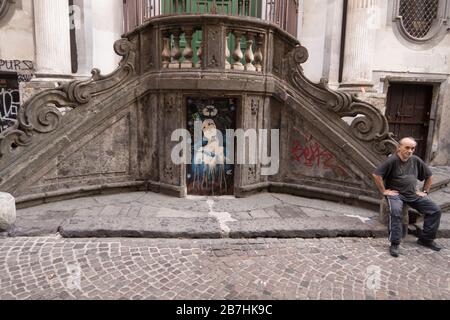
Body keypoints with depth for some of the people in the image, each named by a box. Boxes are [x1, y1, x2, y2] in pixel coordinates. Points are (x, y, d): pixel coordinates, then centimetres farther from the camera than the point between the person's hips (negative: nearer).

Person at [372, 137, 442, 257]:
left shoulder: (416, 160, 5)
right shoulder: (392, 160, -13)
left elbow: (429, 176, 20)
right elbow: (376, 175, -20)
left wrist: (425, 191, 13)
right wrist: (384, 191, -16)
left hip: (413, 194, 6)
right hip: (395, 193, -6)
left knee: (435, 210, -3)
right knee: (396, 211, -34)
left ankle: (426, 239, 12)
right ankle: (394, 244, -24)